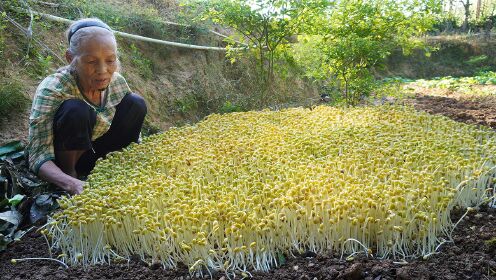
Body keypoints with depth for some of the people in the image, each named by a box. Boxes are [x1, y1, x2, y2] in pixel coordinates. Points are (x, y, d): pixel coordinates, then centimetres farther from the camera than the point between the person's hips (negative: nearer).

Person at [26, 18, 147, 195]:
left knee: (136, 103, -15)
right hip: (60, 161, -4)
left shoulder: (117, 83, -14)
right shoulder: (52, 90, -28)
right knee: (76, 109, -34)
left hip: (93, 154, 5)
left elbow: (134, 138, -3)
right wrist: (73, 184, -51)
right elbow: (39, 156, -32)